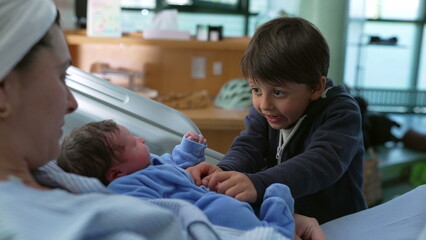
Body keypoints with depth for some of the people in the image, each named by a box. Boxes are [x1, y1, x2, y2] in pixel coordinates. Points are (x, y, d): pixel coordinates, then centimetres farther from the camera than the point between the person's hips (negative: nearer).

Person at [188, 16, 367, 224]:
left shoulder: (341, 113, -16)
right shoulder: (264, 108, 2)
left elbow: (322, 163, -32)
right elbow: (248, 148, -10)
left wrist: (259, 184, -48)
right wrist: (224, 171, -35)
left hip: (337, 224, -4)